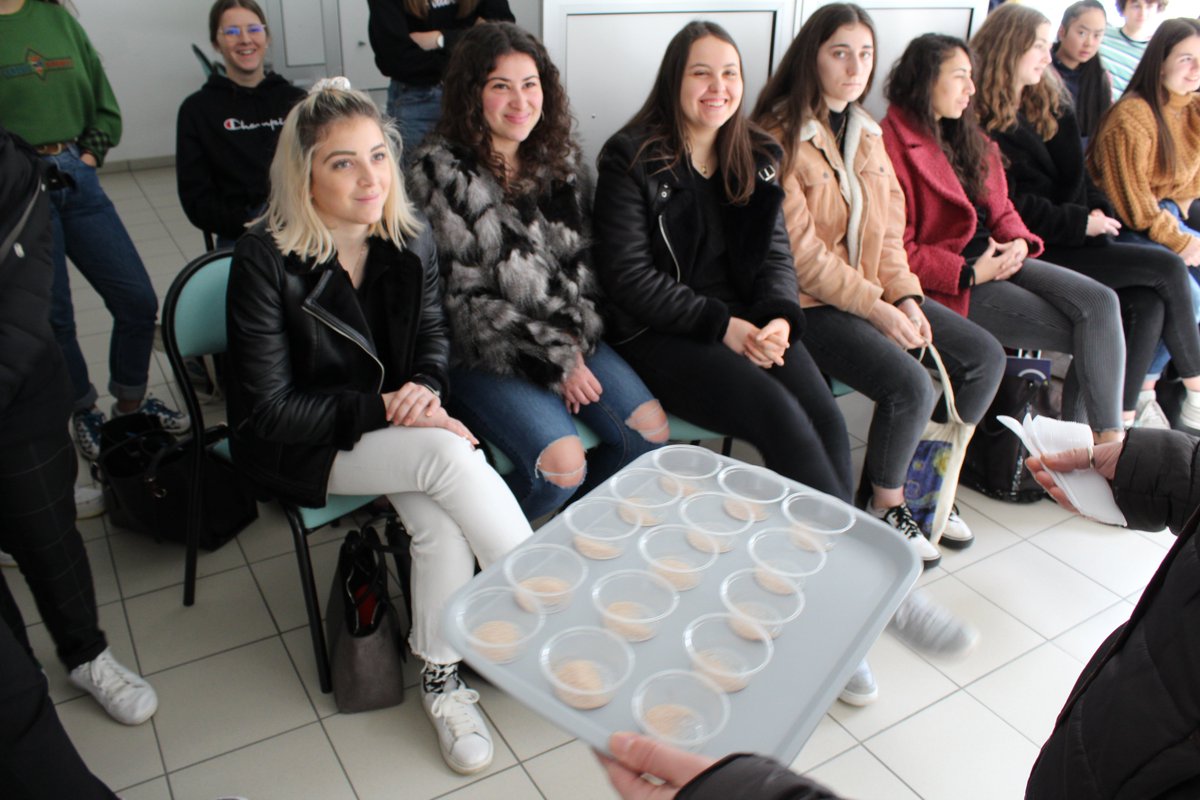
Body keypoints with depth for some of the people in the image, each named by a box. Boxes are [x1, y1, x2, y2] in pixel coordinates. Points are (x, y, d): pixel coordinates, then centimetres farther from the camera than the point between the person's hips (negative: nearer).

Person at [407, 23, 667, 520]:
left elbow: (582, 259, 10)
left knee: (651, 431, -6)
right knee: (561, 467, -22)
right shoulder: (438, 174, -12)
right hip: (481, 354, -6)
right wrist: (553, 359, -15)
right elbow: (461, 297, -13)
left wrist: (574, 338, -8)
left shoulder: (559, 158, 7)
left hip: (567, 337, 6)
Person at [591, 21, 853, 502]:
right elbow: (627, 276, -11)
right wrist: (720, 325, -16)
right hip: (658, 334, -5)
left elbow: (776, 253, 10)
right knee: (782, 417, -25)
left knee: (826, 420, -19)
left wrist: (780, 318, -12)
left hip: (745, 321, 5)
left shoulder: (756, 158, 12)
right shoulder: (631, 159, -5)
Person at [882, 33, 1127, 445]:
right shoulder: (893, 145, -13)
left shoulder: (967, 137, 17)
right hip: (948, 283, -8)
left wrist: (1018, 241, -2)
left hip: (995, 258, 8)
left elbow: (999, 206, 21)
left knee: (1101, 301, -14)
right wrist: (970, 274, -17)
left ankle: (1107, 437, -12)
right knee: (1083, 333, -16)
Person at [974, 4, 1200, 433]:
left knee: (1148, 304, -16)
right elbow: (1009, 205, -13)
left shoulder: (1050, 103, 17)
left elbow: (1076, 174, 19)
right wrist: (1080, 223, -14)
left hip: (1076, 239, 7)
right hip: (1037, 251, -7)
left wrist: (1099, 211, -1)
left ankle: (1122, 419, -10)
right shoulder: (982, 122, -8)